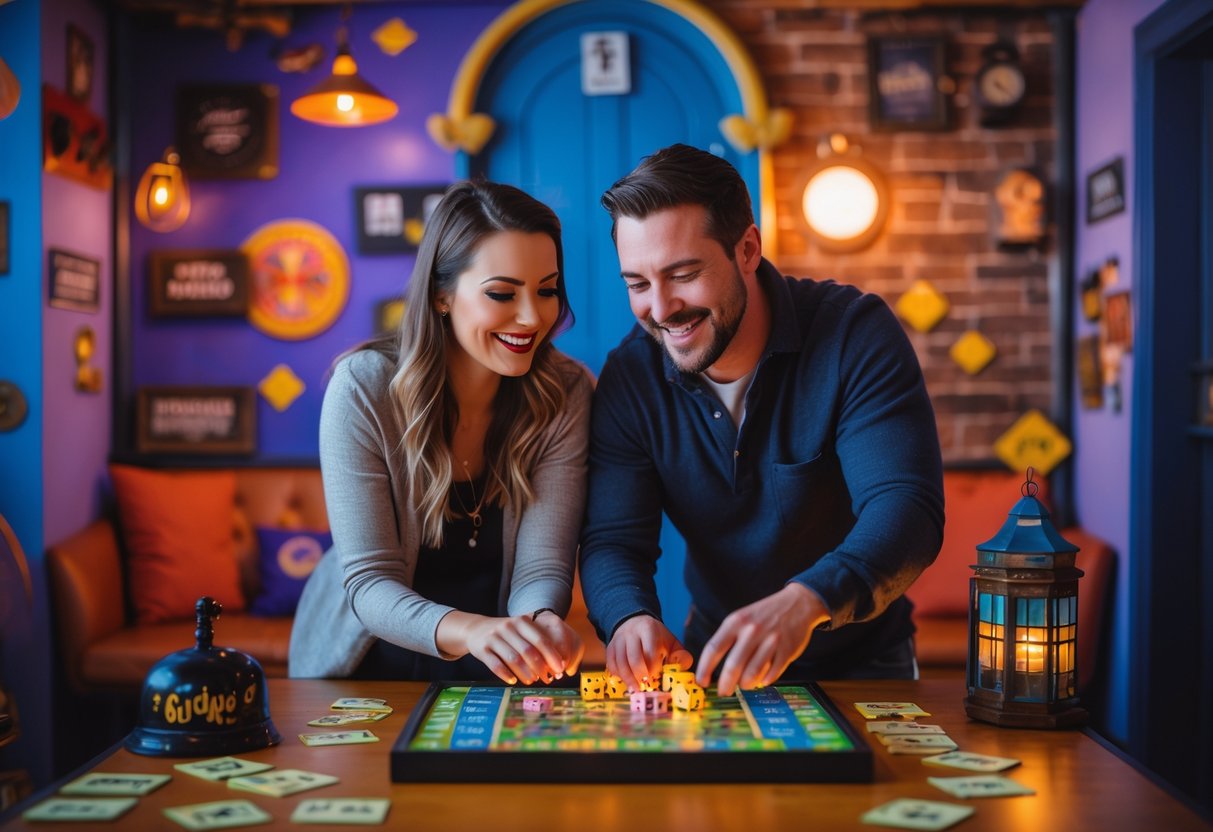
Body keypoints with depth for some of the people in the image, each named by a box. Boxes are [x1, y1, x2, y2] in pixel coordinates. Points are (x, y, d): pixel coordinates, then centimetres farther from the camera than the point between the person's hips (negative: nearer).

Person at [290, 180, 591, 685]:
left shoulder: (566, 394, -8)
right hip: (366, 666, 0)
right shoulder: (364, 387, -14)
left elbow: (543, 567, -12)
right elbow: (368, 581, -18)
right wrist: (469, 631, -38)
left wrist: (540, 624, -35)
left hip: (501, 679, 1)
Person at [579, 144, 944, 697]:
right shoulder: (629, 376, -7)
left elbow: (908, 509, -27)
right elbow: (613, 539, -9)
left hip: (861, 662, -3)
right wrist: (629, 617, -34)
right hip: (716, 660, 3)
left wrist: (805, 601, -46)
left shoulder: (856, 334, -17)